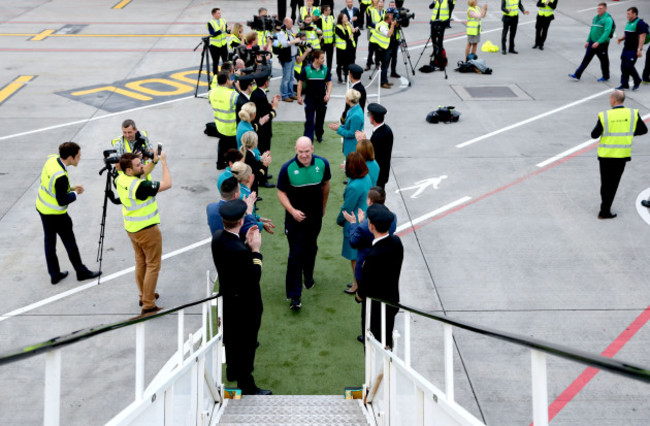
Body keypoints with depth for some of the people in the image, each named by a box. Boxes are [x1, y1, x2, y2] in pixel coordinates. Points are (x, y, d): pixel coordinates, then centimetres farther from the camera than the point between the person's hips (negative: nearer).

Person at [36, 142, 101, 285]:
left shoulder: (51, 159, -7)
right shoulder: (61, 177, -33)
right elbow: (62, 201, -26)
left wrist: (70, 188, 0)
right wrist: (76, 193, -10)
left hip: (42, 207, 8)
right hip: (55, 214, -8)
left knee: (49, 241, 17)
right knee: (70, 242, 9)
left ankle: (54, 274, 29)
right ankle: (81, 272, 25)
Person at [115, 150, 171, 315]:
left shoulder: (120, 179, -4)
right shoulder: (140, 186, -30)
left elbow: (142, 173, 14)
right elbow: (167, 184, -26)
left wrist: (154, 161, 0)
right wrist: (164, 162, -18)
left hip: (131, 228, 8)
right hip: (147, 230, -8)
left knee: (141, 262, 22)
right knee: (153, 265, 2)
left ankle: (144, 295, 36)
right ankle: (148, 305, 3)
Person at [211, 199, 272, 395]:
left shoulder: (217, 238, -10)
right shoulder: (239, 251, -37)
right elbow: (254, 277, -26)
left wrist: (247, 245, 0)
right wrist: (255, 250, -19)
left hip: (227, 297, 9)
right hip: (244, 304, -9)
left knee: (231, 337, 28)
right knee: (246, 343, 9)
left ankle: (233, 372, 50)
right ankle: (246, 386, 23)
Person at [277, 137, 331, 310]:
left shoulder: (322, 164, -9)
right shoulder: (287, 168, -18)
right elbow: (281, 193, -10)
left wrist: (323, 207, 18)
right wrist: (292, 211, -24)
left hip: (315, 217, 4)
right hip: (295, 217, -3)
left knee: (311, 248, 22)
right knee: (295, 254, -5)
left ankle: (308, 275, 50)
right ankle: (295, 296, -1)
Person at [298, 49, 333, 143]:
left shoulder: (325, 69, -3)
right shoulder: (306, 69, -10)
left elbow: (329, 82, 5)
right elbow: (300, 82, -1)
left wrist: (328, 94, -10)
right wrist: (299, 96, -2)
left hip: (322, 98, 3)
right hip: (310, 98, -3)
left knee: (320, 119, 13)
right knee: (309, 119, -3)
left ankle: (319, 135, 31)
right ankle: (308, 138, 1)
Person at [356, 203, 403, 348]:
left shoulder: (374, 255, -34)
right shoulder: (396, 242, -10)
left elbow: (366, 284, -23)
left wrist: (359, 296, -1)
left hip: (375, 308, -7)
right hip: (392, 301, 7)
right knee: (387, 341, 25)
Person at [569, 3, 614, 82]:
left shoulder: (608, 19, -14)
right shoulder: (595, 18, 12)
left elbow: (607, 32, -22)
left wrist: (598, 42, -29)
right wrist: (588, 41, 16)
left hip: (602, 44, -7)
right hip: (592, 42, 7)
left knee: (604, 60, 7)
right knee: (586, 59, 4)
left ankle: (606, 77, 23)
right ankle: (577, 75, 3)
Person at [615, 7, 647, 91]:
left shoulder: (640, 23, -13)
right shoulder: (628, 23, 15)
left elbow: (642, 37, -18)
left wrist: (640, 49, -23)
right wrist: (621, 38, 4)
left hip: (634, 50, -8)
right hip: (626, 49, 8)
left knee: (629, 67, -9)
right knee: (624, 67, 6)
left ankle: (637, 81, 13)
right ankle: (624, 84, 14)